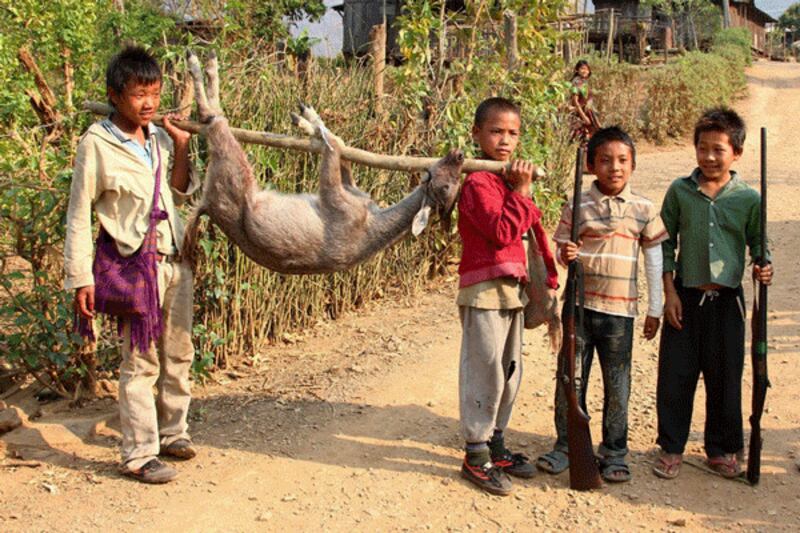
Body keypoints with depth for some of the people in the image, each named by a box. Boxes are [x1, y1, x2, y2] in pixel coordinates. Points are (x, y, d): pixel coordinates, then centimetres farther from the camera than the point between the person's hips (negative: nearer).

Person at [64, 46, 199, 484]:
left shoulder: (160, 137, 8)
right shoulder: (97, 143, -9)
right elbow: (79, 214, -7)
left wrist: (181, 147, 2)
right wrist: (81, 278, -10)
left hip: (175, 259, 6)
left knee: (178, 353, 15)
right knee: (141, 361, -4)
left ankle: (172, 432, 31)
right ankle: (139, 455, 7)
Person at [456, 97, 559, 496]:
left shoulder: (512, 179, 15)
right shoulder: (477, 182, -13)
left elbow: (530, 226, 23)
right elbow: (502, 231, -24)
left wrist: (548, 274, 19)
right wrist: (521, 192, -16)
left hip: (512, 288, 9)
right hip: (483, 290, -9)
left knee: (509, 372, 15)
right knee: (485, 373, -3)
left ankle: (496, 444, 29)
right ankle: (476, 456, 8)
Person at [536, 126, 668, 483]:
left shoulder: (644, 210, 1)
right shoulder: (577, 207, -1)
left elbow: (654, 261, 7)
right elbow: (563, 250, 5)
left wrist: (655, 310, 7)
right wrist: (566, 255, -21)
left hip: (620, 310, 0)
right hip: (580, 305, 0)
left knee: (617, 385, 8)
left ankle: (614, 452, 23)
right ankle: (567, 445, 21)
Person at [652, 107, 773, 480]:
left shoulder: (748, 199, -1)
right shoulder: (680, 191, 0)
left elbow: (758, 244, 10)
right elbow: (666, 244, 3)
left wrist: (763, 268, -12)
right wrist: (670, 292, -3)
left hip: (726, 299, 0)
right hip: (685, 296, 0)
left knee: (724, 377, 9)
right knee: (675, 375, 4)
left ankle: (721, 449, 26)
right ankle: (671, 448, 20)